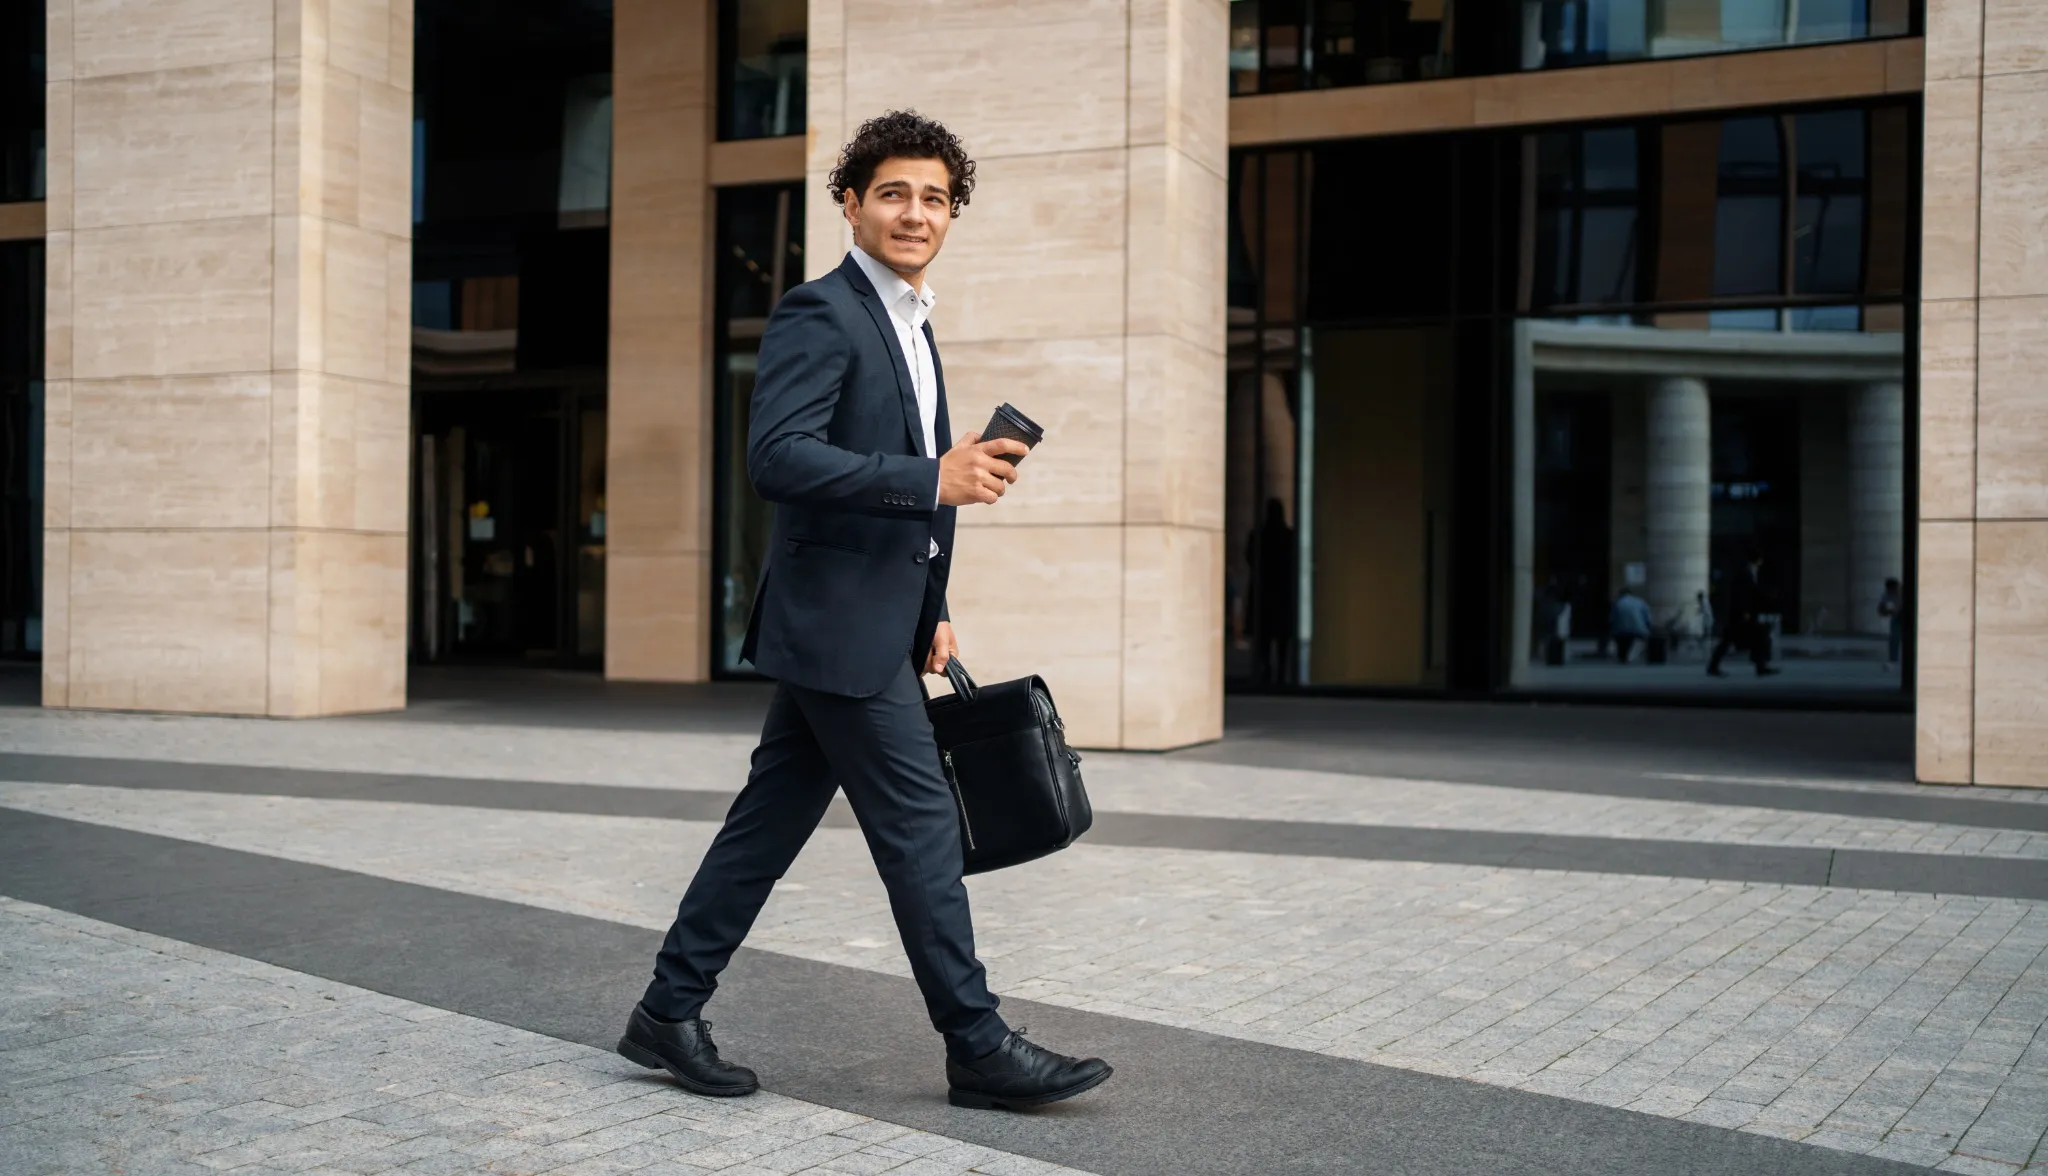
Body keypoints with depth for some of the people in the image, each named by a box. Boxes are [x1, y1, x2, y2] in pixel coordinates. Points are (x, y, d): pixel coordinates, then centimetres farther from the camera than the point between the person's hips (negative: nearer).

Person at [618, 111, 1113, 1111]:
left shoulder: (911, 326, 19)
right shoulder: (818, 313, -11)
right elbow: (776, 456, -23)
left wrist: (933, 609, 20)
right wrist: (933, 479, -27)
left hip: (876, 624, 9)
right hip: (837, 623, -9)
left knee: (770, 820, 12)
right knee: (920, 828, -4)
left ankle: (670, 1010, 21)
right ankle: (978, 1048, 5)